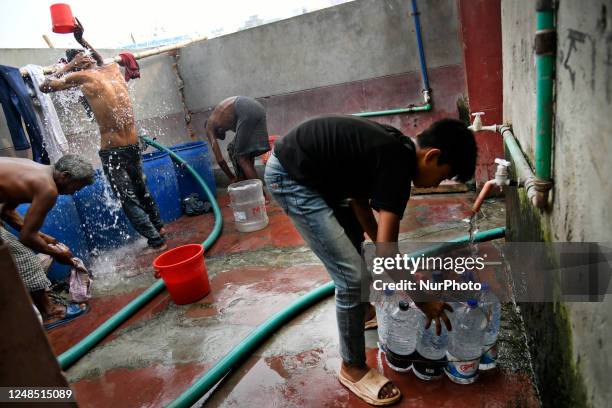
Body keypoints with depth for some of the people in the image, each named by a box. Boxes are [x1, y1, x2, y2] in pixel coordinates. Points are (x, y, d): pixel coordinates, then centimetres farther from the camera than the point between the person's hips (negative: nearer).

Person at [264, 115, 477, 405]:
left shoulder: (395, 148, 7)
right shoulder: (398, 164, -20)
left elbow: (359, 200, 16)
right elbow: (385, 254, -22)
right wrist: (422, 300, -8)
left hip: (310, 170, 11)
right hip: (290, 177, -11)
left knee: (353, 238, 28)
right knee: (352, 276, -9)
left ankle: (361, 310, 51)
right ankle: (352, 368, 13)